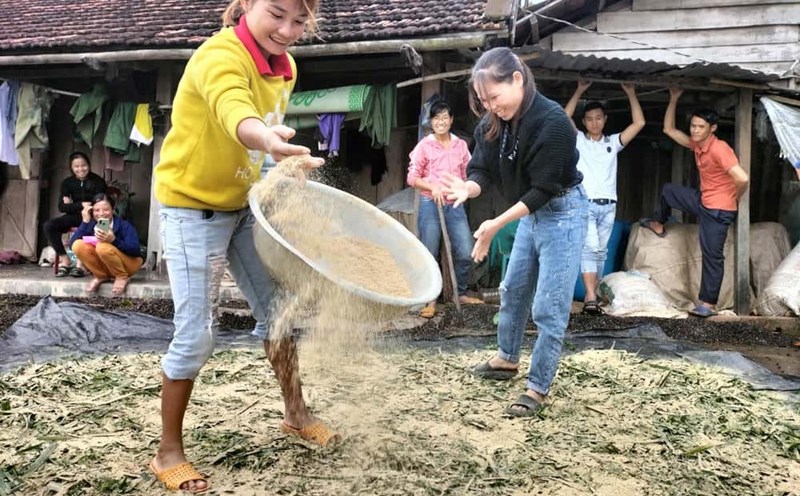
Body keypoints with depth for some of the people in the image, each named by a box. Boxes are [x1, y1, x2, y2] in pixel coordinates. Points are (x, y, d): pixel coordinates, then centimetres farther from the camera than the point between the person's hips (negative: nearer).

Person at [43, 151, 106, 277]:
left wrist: (72, 205, -6)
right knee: (49, 226, -21)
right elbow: (62, 207, 0)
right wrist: (81, 204, -16)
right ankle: (65, 260, -15)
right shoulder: (67, 183, 5)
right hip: (75, 216, 4)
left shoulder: (98, 182, -5)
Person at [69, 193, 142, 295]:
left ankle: (122, 277, -10)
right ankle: (101, 276, -2)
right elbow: (72, 243, -17)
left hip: (128, 263, -5)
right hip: (105, 266, 5)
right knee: (78, 245, -18)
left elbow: (135, 250, -28)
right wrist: (85, 221, -22)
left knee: (103, 247, -34)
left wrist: (114, 240, -42)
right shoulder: (91, 224, -4)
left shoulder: (124, 225, -16)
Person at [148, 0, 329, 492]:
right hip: (192, 208, -7)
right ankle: (169, 452, 13)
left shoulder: (285, 66, 0)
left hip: (243, 205, 8)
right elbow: (236, 118, -48)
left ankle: (296, 414, 32)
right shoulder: (219, 56, -26)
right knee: (197, 335, -7)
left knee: (278, 308, 12)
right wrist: (268, 140, -69)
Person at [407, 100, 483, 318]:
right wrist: (432, 187, -18)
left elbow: (467, 175, 14)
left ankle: (461, 294, 22)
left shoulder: (461, 145, 7)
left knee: (466, 252, 1)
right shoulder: (424, 146, -2)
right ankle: (431, 300, 15)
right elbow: (412, 177, -4)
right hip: (430, 204, -3)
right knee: (429, 255, 2)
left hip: (455, 205, 3)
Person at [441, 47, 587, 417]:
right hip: (531, 212, 8)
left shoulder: (552, 121, -28)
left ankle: (538, 389, 10)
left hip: (562, 212, -8)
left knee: (549, 307, -4)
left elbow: (543, 189, -27)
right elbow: (482, 170, -6)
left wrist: (496, 225, -31)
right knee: (513, 290, 20)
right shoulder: (493, 123, -6)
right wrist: (467, 188, -29)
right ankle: (507, 359, 41)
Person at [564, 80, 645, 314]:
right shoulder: (579, 140, 8)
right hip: (585, 204, -4)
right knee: (589, 248, -16)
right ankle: (591, 298, -23)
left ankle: (591, 296, 11)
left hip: (608, 206, 4)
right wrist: (580, 91, -4)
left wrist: (631, 93, 8)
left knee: (600, 251, 5)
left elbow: (639, 123, 9)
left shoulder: (613, 142, 16)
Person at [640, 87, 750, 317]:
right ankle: (658, 225, 46)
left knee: (712, 255, -4)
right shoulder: (696, 143, 1)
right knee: (668, 190, 24)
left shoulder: (719, 149, -27)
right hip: (703, 200, 9)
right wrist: (673, 99, 3)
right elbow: (669, 129, 10)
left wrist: (735, 198, -15)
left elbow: (743, 179, -35)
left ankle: (709, 304, 5)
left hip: (718, 210, -9)